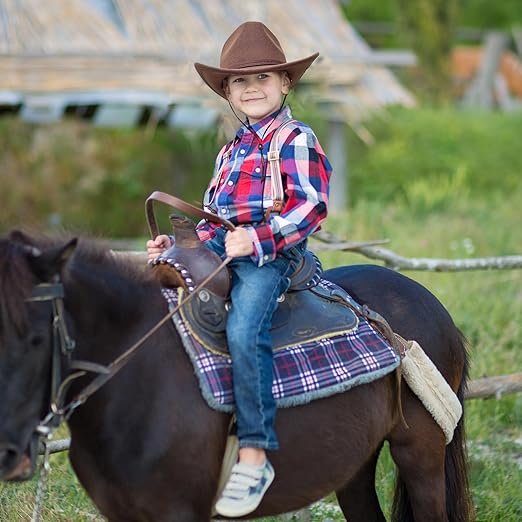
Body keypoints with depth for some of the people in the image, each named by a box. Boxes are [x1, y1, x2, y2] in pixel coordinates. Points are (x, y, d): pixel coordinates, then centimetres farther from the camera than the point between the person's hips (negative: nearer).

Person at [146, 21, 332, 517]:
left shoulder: (296, 140, -1)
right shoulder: (230, 151, 25)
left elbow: (311, 207, -13)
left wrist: (258, 238, -24)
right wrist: (176, 246, 13)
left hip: (271, 255, -9)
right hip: (220, 252, 9)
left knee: (243, 329, -32)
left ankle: (254, 456, -33)